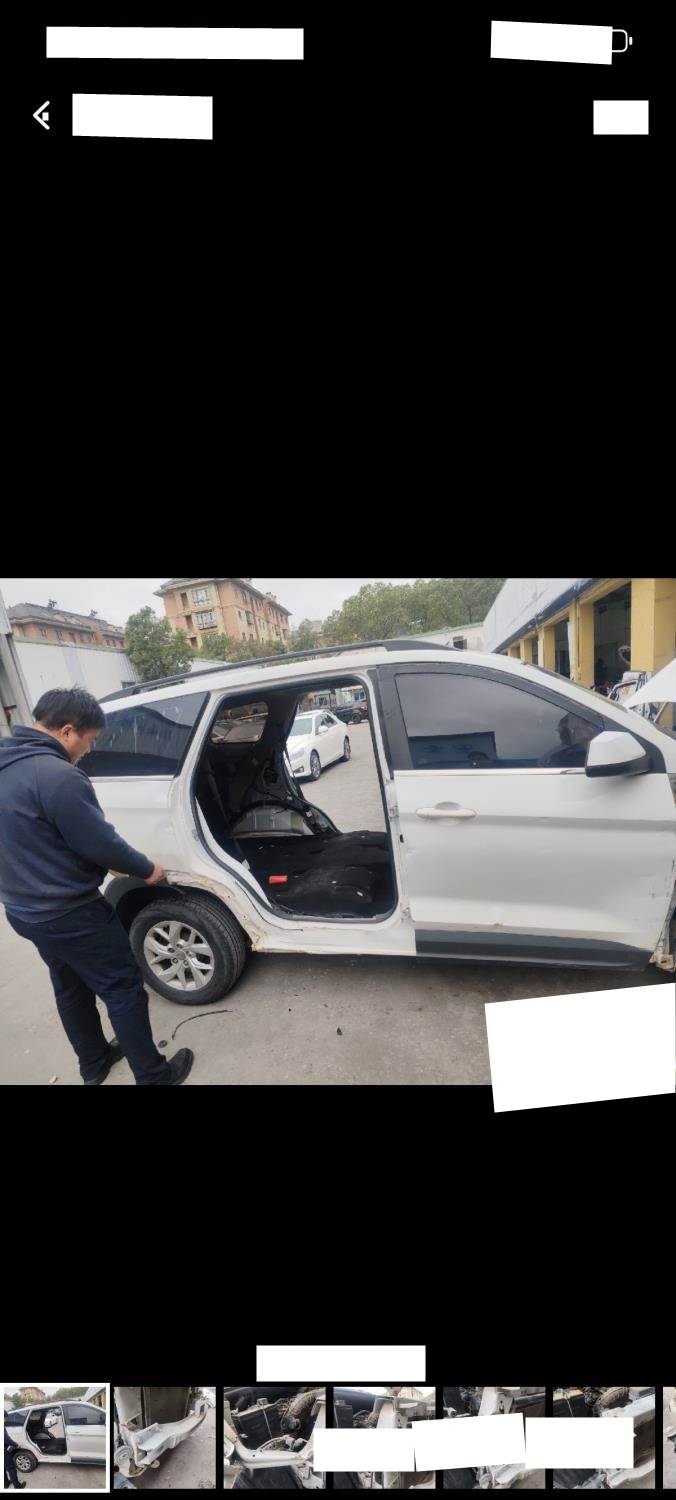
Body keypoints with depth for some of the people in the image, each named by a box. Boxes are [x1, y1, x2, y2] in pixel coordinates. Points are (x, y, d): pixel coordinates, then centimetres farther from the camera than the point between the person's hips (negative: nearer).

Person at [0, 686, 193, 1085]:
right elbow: (100, 842, -23)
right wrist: (147, 869, -5)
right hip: (70, 914, -9)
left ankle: (94, 1063, 42)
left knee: (71, 988, 24)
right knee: (123, 989, 6)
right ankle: (153, 1075, 19)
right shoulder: (58, 776, -28)